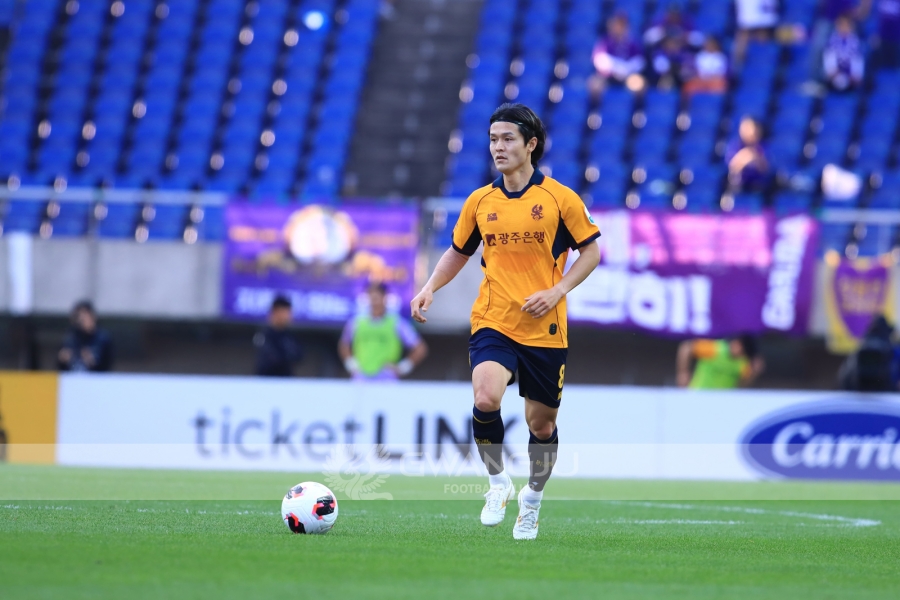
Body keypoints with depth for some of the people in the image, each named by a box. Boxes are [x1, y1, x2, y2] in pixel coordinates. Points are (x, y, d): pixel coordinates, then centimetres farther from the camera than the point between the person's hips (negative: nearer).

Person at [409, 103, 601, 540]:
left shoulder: (560, 198, -3)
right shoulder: (480, 201, 5)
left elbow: (590, 250, 4)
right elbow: (458, 252, 19)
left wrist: (557, 290, -10)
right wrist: (430, 288, 2)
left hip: (545, 330, -1)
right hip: (493, 323, 1)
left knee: (541, 423, 8)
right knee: (486, 398, -26)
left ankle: (532, 501, 34)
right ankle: (498, 482, -2)